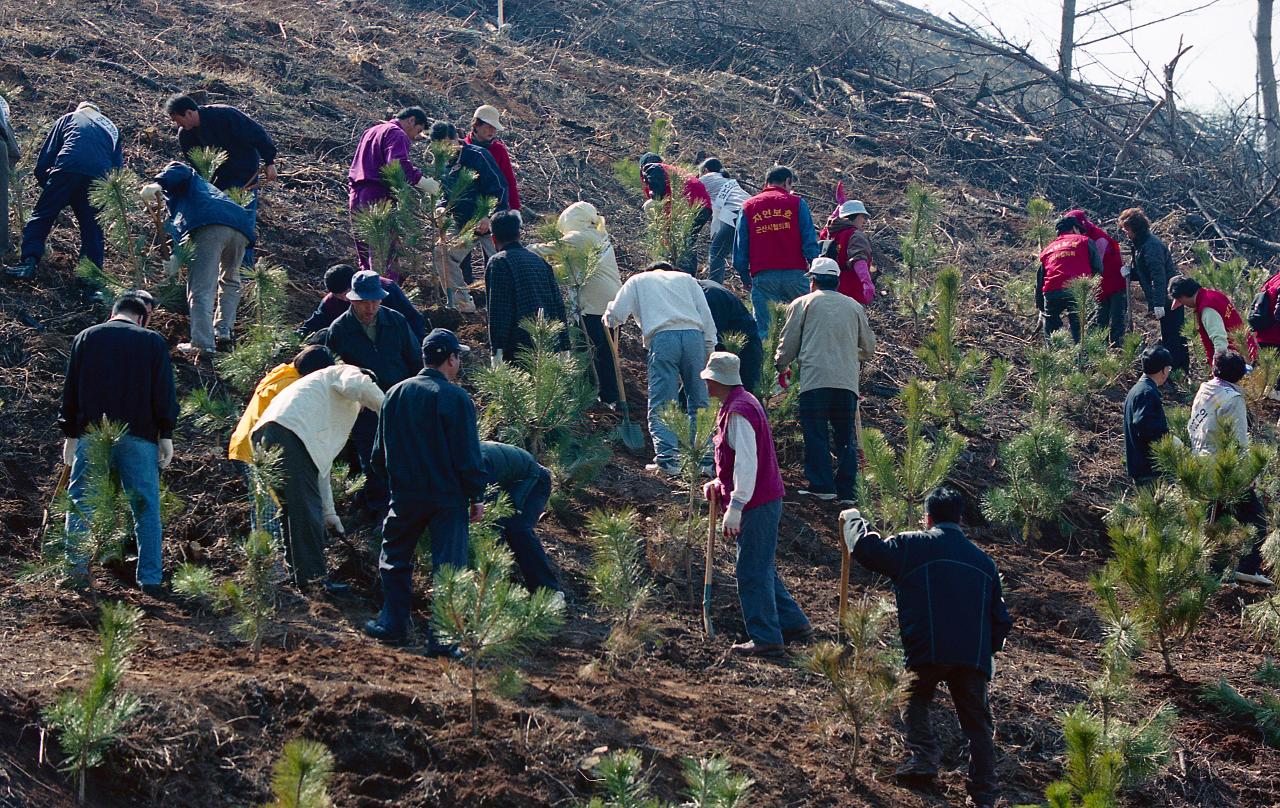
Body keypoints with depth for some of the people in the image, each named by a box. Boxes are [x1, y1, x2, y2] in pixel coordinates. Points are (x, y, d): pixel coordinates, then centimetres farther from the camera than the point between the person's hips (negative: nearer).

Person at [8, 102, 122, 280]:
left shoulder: (69, 118, 25)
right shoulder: (111, 127, 33)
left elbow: (46, 155, 16)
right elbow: (118, 164, 24)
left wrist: (44, 183, 24)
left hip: (67, 170, -2)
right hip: (100, 178, 3)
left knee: (41, 218, 1)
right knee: (92, 227, 12)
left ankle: (29, 263, -15)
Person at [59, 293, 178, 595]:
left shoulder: (86, 338, 11)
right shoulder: (153, 342, 6)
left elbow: (71, 390, 10)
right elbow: (164, 392, 0)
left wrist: (69, 434, 12)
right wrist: (166, 435, 1)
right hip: (138, 435, -1)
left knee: (80, 502, 8)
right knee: (146, 507, 2)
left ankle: (76, 569, 0)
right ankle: (151, 578, -2)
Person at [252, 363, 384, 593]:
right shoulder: (348, 372, 18)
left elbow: (321, 468, 38)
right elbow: (357, 385, -11)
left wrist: (329, 512, 38)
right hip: (289, 433, -9)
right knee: (307, 508, -7)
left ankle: (292, 572, 23)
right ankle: (313, 577, -7)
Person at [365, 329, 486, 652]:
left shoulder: (395, 394, 4)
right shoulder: (456, 398, -13)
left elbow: (381, 451, 13)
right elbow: (468, 455, -12)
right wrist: (477, 496, -3)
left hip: (405, 493, 4)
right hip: (448, 496, -4)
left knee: (395, 558, 20)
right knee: (447, 565, 0)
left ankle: (393, 623, 22)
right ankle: (441, 637, -2)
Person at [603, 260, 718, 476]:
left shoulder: (637, 281, 25)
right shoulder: (686, 279, 29)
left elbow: (614, 316, 16)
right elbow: (706, 316, 17)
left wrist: (607, 318, 39)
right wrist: (710, 351, 16)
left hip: (662, 337, -2)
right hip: (694, 335, 2)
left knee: (660, 405, -2)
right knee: (699, 403, 8)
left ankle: (668, 459, -14)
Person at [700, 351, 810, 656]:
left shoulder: (738, 412, -18)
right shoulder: (744, 402, 15)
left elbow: (746, 463, -25)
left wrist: (735, 507, -26)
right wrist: (720, 485, 17)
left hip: (756, 505, -11)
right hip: (766, 500, 11)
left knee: (752, 572, -5)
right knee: (762, 570, 17)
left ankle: (765, 638, -2)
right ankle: (793, 624, 22)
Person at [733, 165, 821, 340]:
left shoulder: (748, 206, 13)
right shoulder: (797, 203, 6)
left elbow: (740, 245, 12)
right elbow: (809, 241, -1)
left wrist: (744, 275, 18)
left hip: (762, 276, 2)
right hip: (794, 273, -2)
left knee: (761, 327, 2)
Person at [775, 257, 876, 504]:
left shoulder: (802, 303, 8)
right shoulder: (854, 307, 18)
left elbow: (788, 343, 9)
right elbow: (869, 347, 25)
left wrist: (782, 367, 27)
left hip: (815, 379, -3)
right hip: (848, 381, 3)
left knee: (816, 435, -1)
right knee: (846, 437, 6)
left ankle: (821, 486, -8)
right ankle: (847, 491, 1)